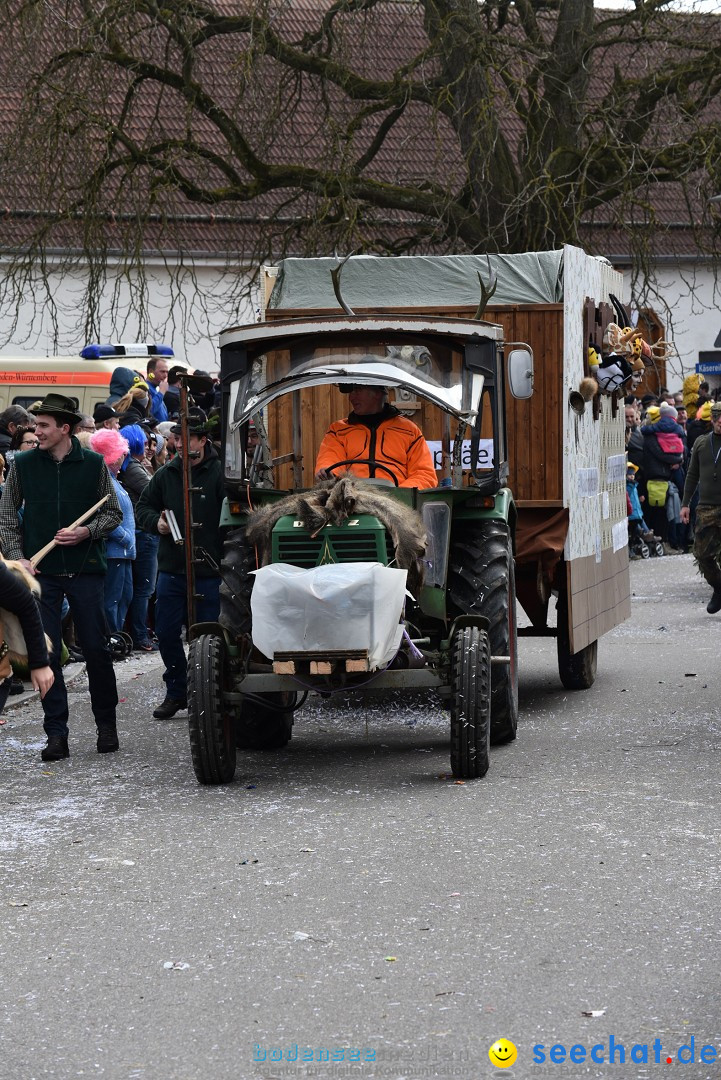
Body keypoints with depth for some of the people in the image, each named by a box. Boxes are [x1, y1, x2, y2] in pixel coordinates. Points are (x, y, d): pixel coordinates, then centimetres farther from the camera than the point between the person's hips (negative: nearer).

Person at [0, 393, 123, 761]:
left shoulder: (94, 464, 0)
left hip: (85, 570, -1)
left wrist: (86, 531, -12)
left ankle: (106, 725, 19)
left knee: (96, 648, 3)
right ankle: (56, 733, 4)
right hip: (40, 571, 1)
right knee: (46, 652, -1)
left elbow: (113, 513, 6)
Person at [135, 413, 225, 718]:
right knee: (166, 634, 6)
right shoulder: (165, 475, 9)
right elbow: (142, 507, 19)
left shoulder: (219, 474, -6)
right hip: (171, 569, 5)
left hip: (208, 571, -4)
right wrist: (156, 522, -3)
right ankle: (176, 691, 21)